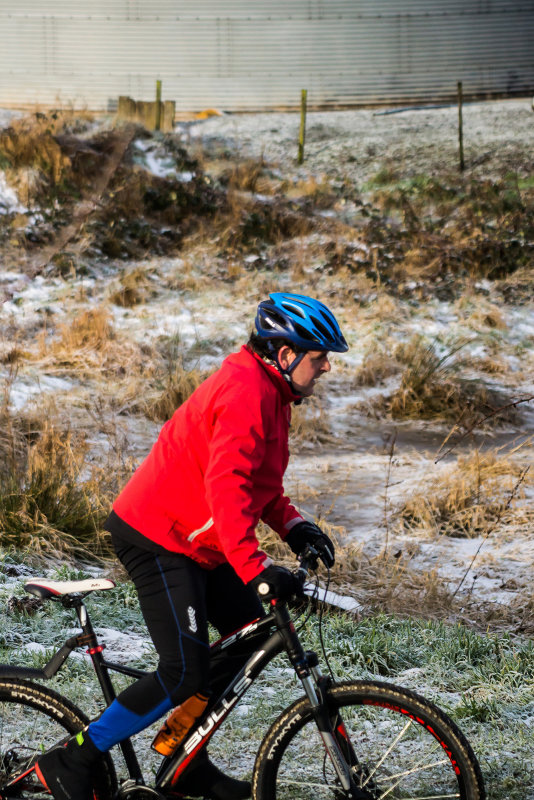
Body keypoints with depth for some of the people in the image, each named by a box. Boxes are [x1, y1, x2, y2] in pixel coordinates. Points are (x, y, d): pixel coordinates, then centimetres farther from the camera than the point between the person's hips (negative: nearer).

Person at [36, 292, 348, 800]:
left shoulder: (265, 391, 12)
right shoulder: (245, 393, -22)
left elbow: (257, 480, 22)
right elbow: (226, 487, -32)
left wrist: (292, 525, 5)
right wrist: (255, 567, -38)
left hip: (190, 539, 11)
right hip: (157, 541, -11)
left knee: (253, 633, 10)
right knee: (185, 671, -14)